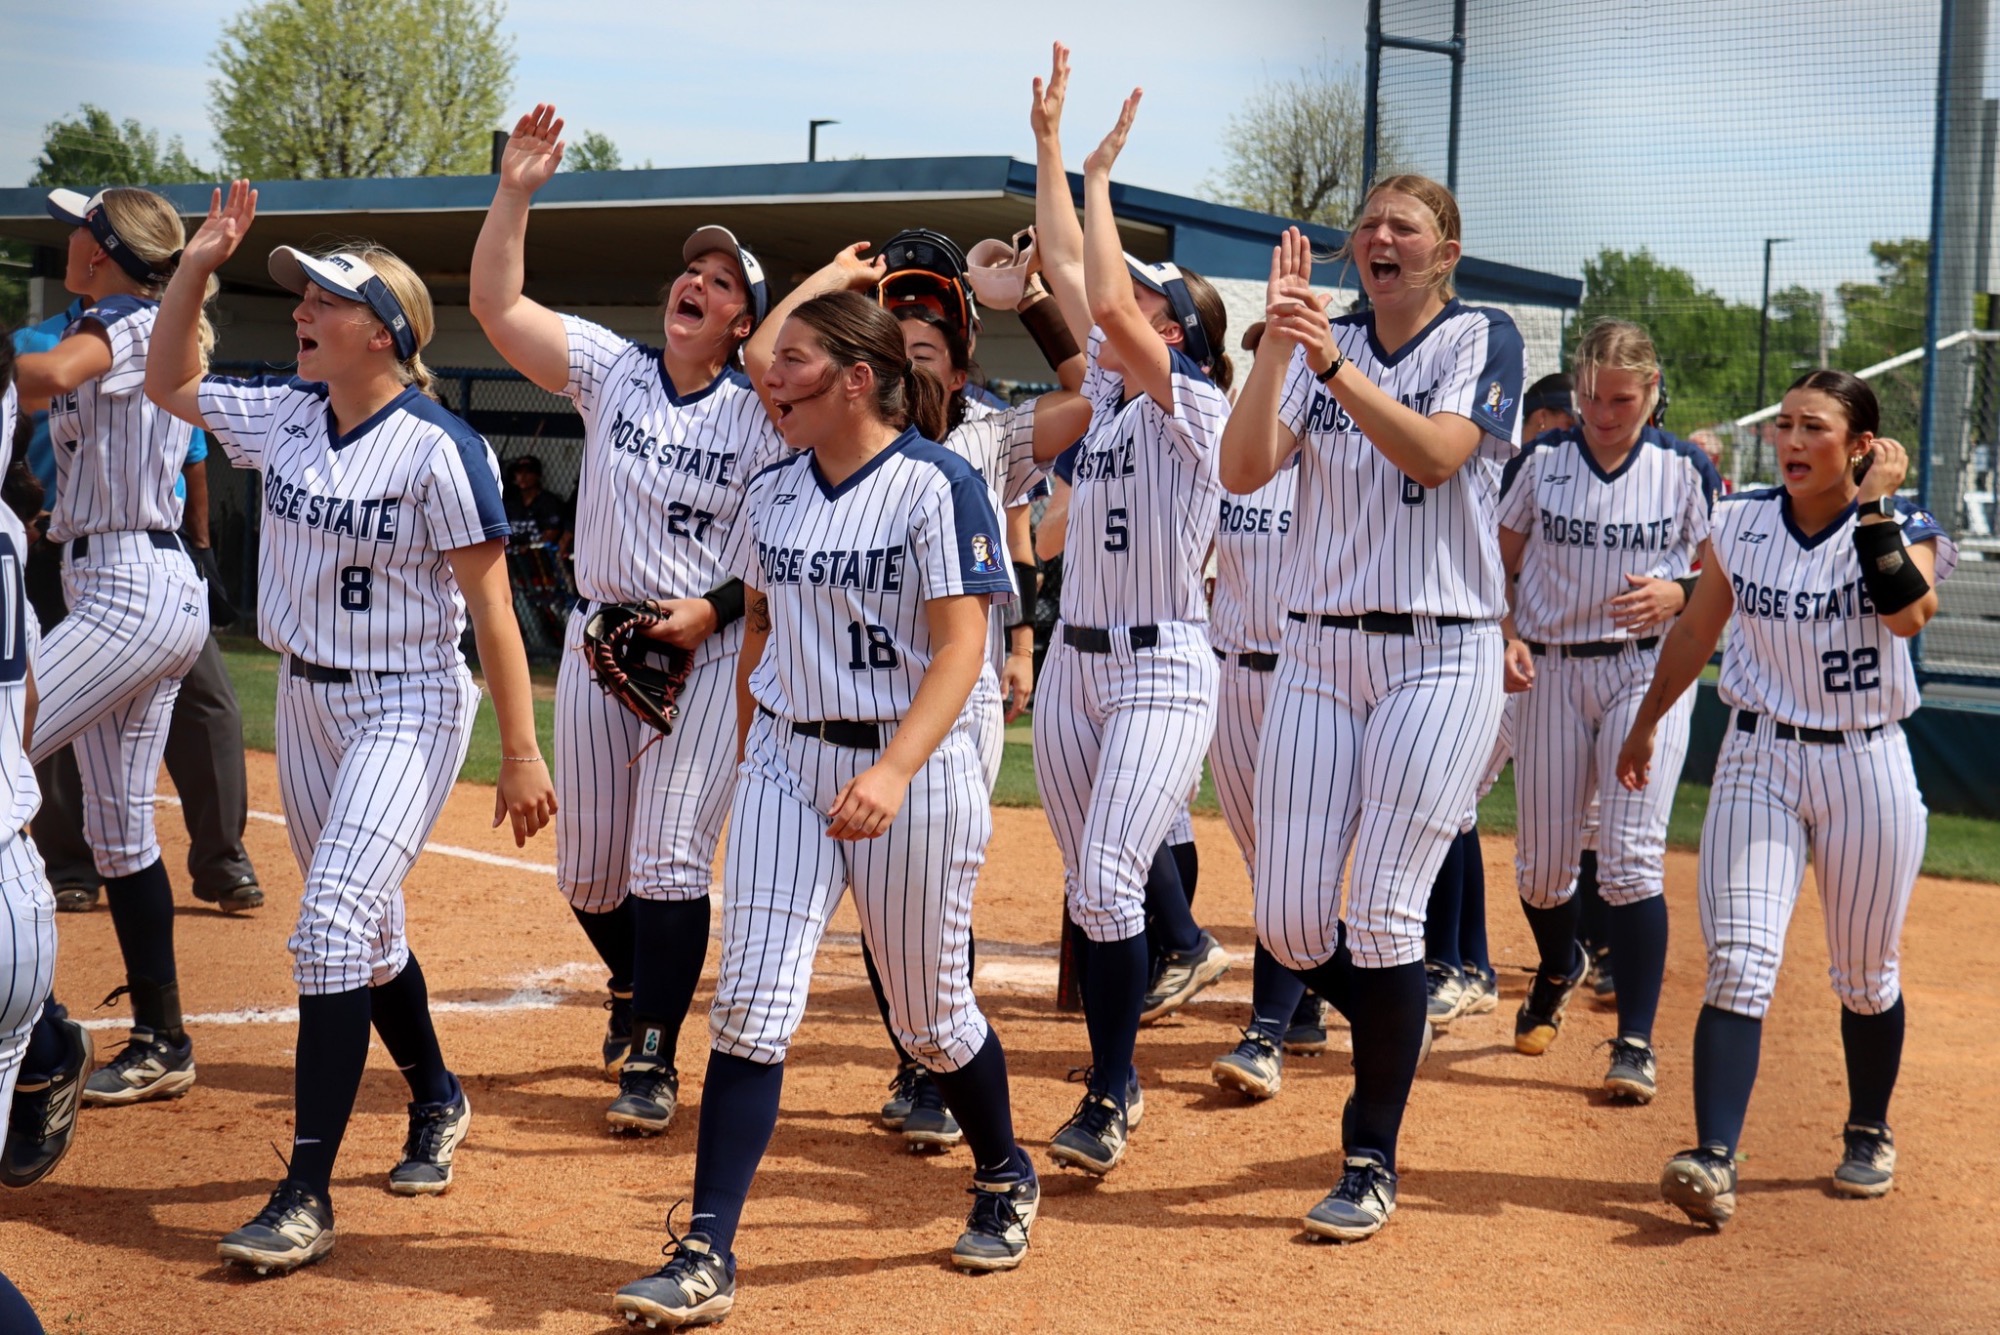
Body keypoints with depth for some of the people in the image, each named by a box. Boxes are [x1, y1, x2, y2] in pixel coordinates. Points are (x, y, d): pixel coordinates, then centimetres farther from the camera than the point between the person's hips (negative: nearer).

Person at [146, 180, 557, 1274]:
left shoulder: (437, 448, -18)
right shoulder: (286, 416, 2)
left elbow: (491, 607, -17)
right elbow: (170, 383, 16)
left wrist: (520, 753, -18)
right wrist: (197, 265, 2)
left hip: (409, 708, -7)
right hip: (305, 700, 7)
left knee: (332, 927, -17)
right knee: (367, 930, 17)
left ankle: (307, 1197, -14)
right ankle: (437, 1101, 40)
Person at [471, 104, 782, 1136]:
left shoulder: (761, 415, -5)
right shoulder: (611, 369, 2)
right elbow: (495, 303, -5)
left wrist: (714, 608, -18)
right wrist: (516, 190, -13)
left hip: (708, 652, -3)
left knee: (669, 858, -9)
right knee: (587, 867, 11)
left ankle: (652, 1060, 0)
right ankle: (634, 987, 41)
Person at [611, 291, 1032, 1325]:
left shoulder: (936, 486, -12)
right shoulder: (772, 492, 6)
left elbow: (960, 649, -19)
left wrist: (893, 773, -31)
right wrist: (747, 758, 18)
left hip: (913, 768, -5)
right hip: (785, 763, 5)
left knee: (930, 1016, 9)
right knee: (749, 1006, -6)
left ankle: (1005, 1179, 37)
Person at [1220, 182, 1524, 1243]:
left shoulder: (1484, 338, 1)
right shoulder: (1322, 345, 11)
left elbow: (1435, 456, -19)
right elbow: (1243, 470, -4)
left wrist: (1332, 365, -29)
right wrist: (1277, 343, -15)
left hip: (1440, 658, -4)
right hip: (1318, 653, 4)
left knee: (1384, 916, -8)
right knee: (1287, 922, 0)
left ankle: (1372, 1161, 4)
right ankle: (1393, 1028, 30)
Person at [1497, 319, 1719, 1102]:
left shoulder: (1685, 470, -2)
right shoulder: (1539, 462, 0)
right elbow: (1496, 566, 8)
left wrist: (1677, 595, -16)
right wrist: (1505, 636, -9)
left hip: (1648, 671, -2)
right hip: (1551, 671, 2)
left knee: (1630, 857, -12)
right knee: (1542, 862, 7)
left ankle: (1635, 1042, -7)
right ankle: (1559, 971, 41)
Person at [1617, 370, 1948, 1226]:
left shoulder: (1904, 529, -7)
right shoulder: (1742, 524, 1)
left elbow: (1907, 615, -28)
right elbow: (1698, 627, 15)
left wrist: (1875, 509, -24)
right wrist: (1647, 721, 22)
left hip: (1867, 766, -1)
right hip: (1758, 760, 1)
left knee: (1866, 975, 12)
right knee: (1738, 962, -13)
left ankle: (1869, 1134, 35)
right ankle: (1714, 1160, -20)